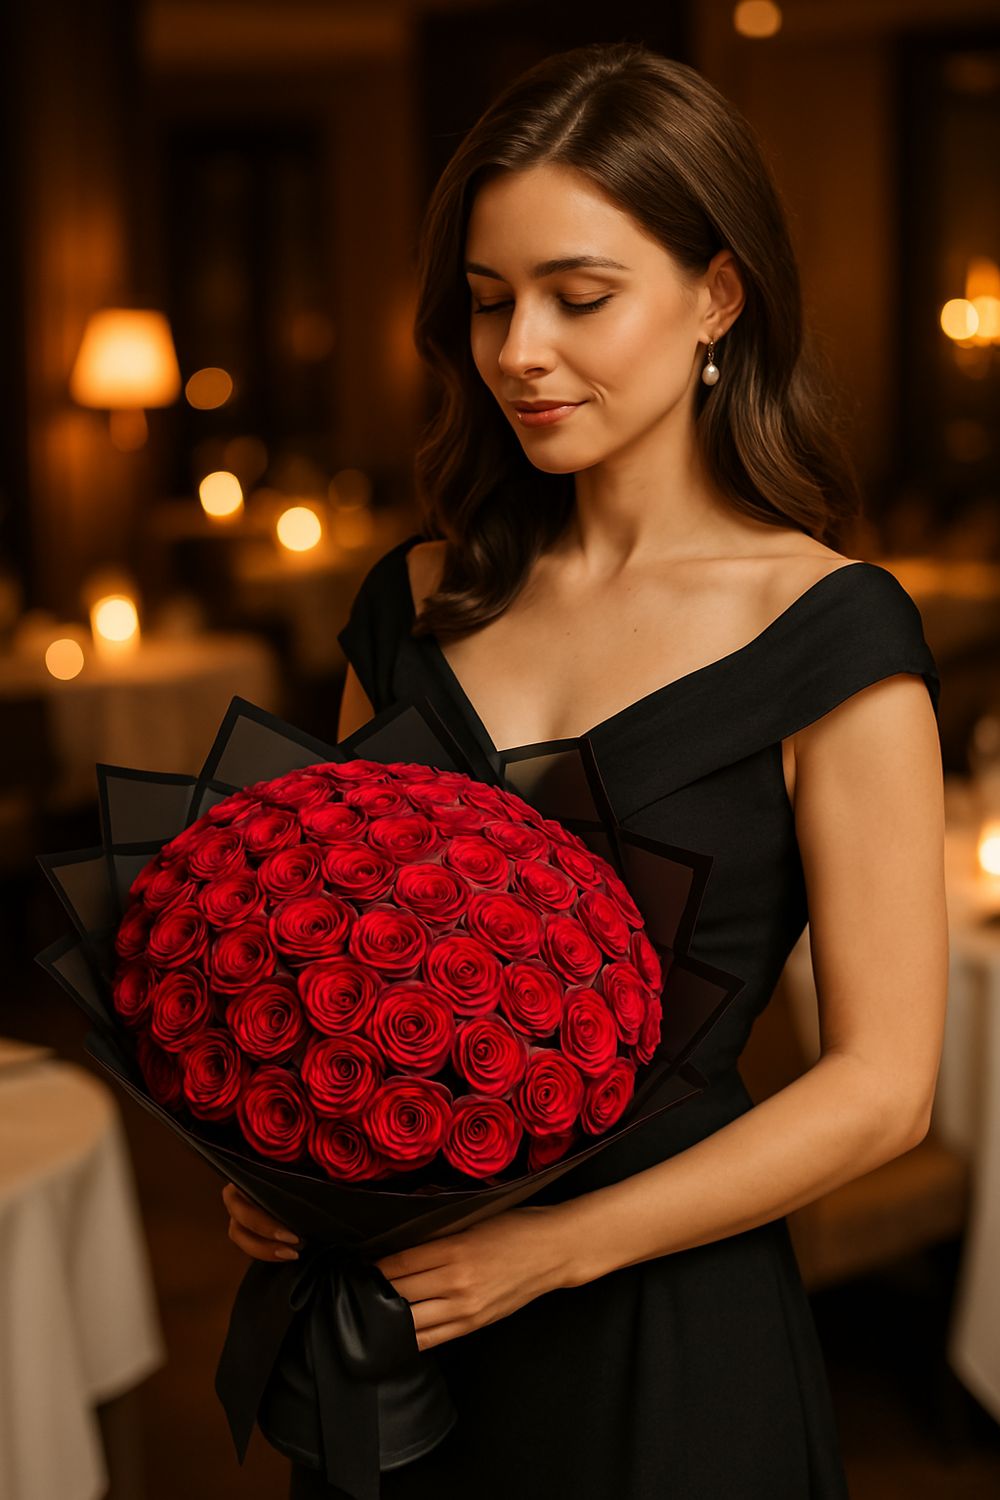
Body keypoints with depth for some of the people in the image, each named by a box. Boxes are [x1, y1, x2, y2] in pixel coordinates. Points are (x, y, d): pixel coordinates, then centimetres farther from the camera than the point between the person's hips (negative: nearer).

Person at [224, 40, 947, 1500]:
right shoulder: (417, 601, 4)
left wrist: (549, 1244, -17)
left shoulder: (831, 633, -10)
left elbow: (881, 1082, -11)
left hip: (672, 1339, -4)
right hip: (396, 1323, 4)